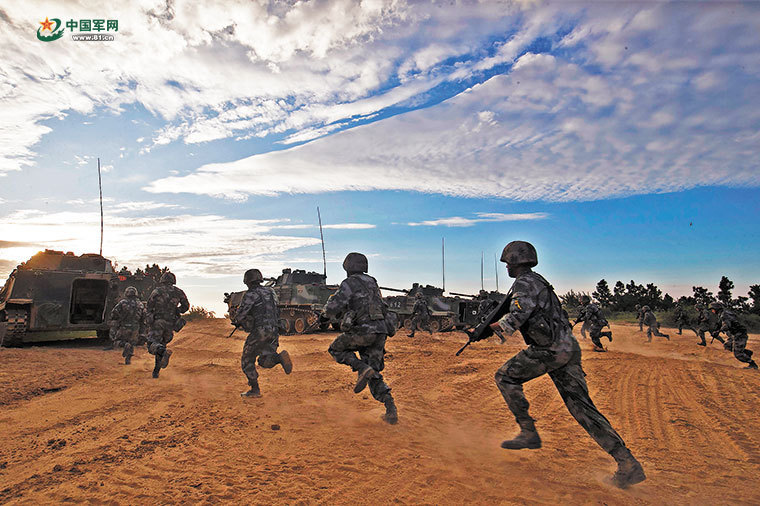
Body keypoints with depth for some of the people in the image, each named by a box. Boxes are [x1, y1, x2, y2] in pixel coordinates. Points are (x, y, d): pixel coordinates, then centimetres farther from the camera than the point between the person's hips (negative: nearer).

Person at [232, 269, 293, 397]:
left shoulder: (251, 295, -7)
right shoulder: (270, 291, 15)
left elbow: (241, 313, -13)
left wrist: (236, 320, 12)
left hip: (259, 332, -6)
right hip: (274, 331, 6)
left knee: (247, 361, 11)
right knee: (265, 361, 14)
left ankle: (255, 390, 8)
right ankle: (280, 357, -17)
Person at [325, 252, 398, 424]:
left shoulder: (349, 284, -4)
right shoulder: (372, 283, 20)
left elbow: (331, 309, -11)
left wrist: (331, 300, 15)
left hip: (364, 331, -7)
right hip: (381, 331, 7)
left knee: (336, 349, 18)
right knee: (374, 375, 14)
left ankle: (363, 369, -4)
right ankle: (391, 411, 1)